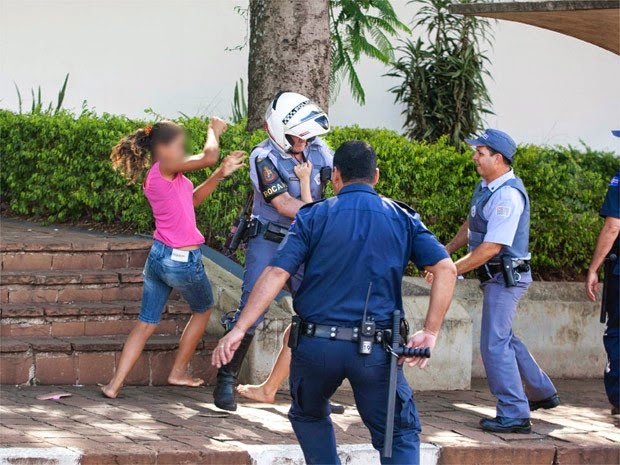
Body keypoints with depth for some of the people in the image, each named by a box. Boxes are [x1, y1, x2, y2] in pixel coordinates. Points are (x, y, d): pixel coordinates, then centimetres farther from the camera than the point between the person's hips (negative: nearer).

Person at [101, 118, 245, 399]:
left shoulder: (156, 176, 11)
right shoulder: (164, 168, -16)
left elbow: (192, 199, 19)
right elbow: (209, 156, -22)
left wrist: (221, 173, 13)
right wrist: (213, 130, -2)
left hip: (158, 256, 8)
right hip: (183, 260, -8)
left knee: (146, 323, 9)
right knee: (203, 310, 20)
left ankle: (115, 384, -2)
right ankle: (179, 372, 25)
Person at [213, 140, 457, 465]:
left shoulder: (313, 217, 3)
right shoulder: (403, 219, 8)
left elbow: (277, 273, -7)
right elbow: (446, 270, -3)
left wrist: (239, 329, -10)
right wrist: (430, 333, -1)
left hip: (317, 344, 0)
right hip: (375, 351, 0)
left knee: (309, 416, 28)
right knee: (400, 437, 9)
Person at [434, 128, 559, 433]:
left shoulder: (508, 196, -23)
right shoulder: (486, 187, 8)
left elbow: (491, 247, -25)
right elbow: (471, 226, 22)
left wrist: (452, 270, -21)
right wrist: (446, 251, 11)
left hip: (506, 277, -10)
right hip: (498, 277, 10)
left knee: (495, 344, -8)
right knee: (504, 338, 21)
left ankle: (514, 416, -3)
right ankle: (542, 393, 34)